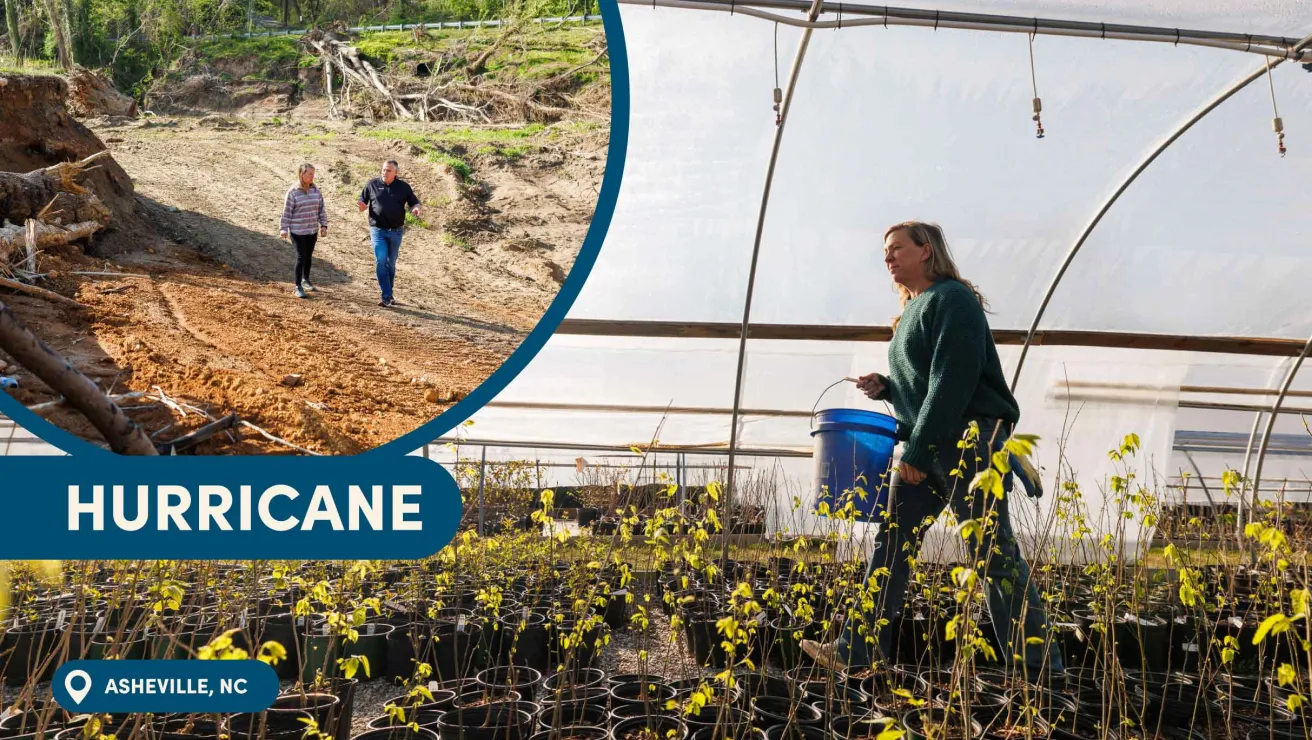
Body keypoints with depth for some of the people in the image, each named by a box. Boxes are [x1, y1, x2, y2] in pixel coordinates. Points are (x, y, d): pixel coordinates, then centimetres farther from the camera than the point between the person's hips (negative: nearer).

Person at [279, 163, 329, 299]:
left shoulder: (316, 191, 3)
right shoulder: (293, 192, -11)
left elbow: (321, 209, 9)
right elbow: (287, 211, -8)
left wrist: (324, 225, 5)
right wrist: (283, 228, -9)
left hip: (313, 230, 5)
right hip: (298, 231, -5)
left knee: (308, 256, 16)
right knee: (301, 257, -6)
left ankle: (306, 280, 36)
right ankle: (298, 286, 3)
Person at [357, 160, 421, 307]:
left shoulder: (403, 186, 3)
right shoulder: (372, 184, 1)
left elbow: (414, 202, 9)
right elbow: (363, 202, 7)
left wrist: (416, 208, -14)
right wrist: (362, 205, -16)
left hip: (396, 231, 2)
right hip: (378, 230, -2)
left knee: (391, 263, 11)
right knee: (381, 261, -15)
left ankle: (388, 295, 23)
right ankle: (387, 296, -15)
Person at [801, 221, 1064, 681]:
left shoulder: (952, 299, -9)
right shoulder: (914, 309, 19)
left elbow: (952, 382, -18)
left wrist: (918, 451, -19)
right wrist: (884, 387, 8)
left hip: (969, 441, -9)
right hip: (924, 448, 9)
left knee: (993, 551, -5)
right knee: (891, 543, 6)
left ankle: (1040, 665, 6)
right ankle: (856, 651, 10)